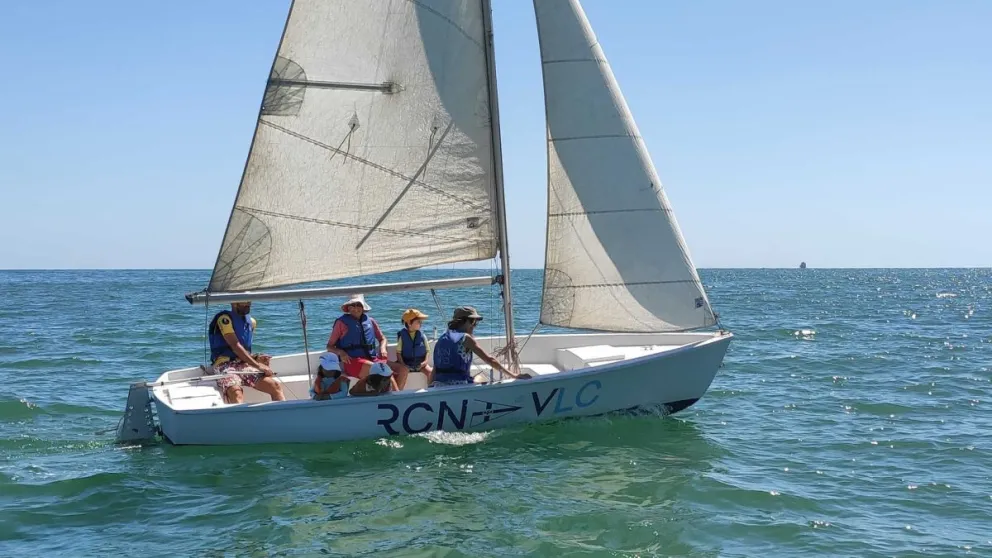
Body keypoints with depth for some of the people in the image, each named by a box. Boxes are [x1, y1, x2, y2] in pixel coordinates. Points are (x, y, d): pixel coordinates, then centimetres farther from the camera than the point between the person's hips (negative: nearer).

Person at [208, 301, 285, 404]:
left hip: (245, 365, 7)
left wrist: (256, 358, 2)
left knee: (276, 386, -16)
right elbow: (235, 346, -13)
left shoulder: (251, 321, 18)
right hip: (226, 365, -7)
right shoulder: (224, 318, -4)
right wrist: (258, 366, -17)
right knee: (236, 392, -37)